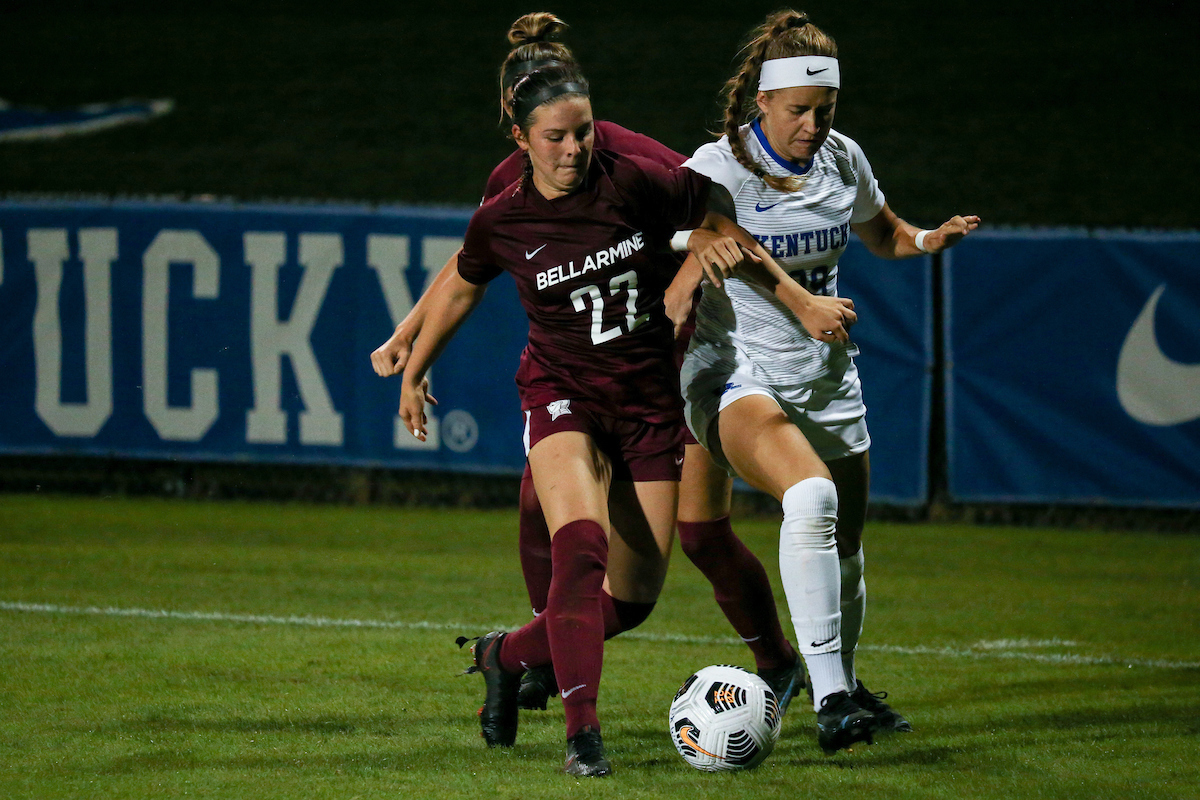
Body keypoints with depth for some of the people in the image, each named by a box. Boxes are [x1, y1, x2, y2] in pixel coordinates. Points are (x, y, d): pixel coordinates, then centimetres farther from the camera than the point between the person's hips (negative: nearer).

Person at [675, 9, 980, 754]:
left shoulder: (843, 160, 2)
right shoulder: (717, 171, -14)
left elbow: (883, 235, 19)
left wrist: (930, 240, 0)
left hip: (827, 378, 6)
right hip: (739, 376, -6)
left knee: (846, 543, 13)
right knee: (812, 495, -32)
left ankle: (844, 683, 42)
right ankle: (829, 700, -33)